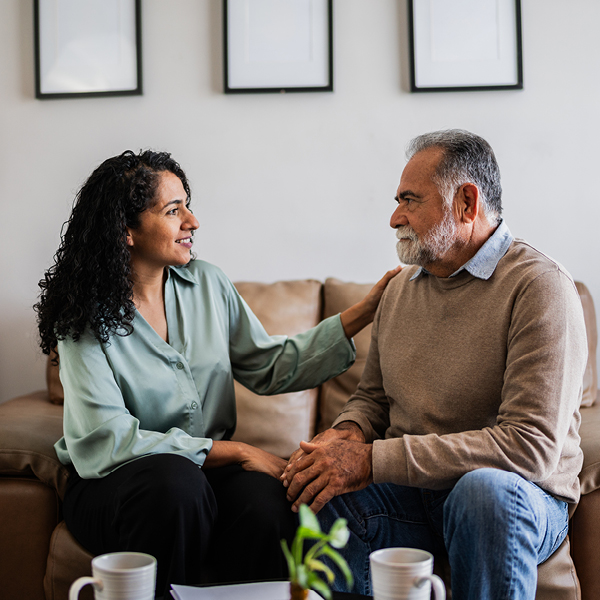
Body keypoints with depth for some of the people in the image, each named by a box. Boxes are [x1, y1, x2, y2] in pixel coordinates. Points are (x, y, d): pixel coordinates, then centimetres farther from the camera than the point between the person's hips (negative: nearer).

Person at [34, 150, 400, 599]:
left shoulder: (208, 284, 6)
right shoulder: (84, 318, -10)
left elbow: (270, 367, 7)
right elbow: (108, 441, -18)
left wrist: (364, 313, 0)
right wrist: (236, 452, -19)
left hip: (210, 469, 3)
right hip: (114, 482, -3)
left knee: (267, 499, -29)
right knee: (176, 483, -36)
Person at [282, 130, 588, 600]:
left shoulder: (540, 287, -13)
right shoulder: (401, 287, 11)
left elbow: (532, 446, -23)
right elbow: (372, 397, 20)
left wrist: (374, 459, -25)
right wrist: (348, 434, -7)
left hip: (522, 498, -4)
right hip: (409, 491, 5)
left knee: (486, 488, -37)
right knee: (316, 490, -23)